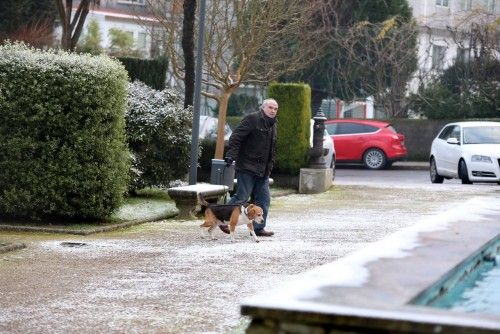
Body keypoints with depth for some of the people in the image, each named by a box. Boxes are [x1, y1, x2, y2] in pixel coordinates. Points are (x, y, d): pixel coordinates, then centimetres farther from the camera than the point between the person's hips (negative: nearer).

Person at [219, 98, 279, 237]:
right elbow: (235, 137, -15)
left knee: (264, 199, 6)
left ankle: (258, 228, 13)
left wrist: (269, 168, 19)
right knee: (242, 197, -7)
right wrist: (231, 156, -24)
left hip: (263, 171, 8)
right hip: (247, 168, -8)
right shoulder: (252, 119, -9)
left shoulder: (272, 125, 18)